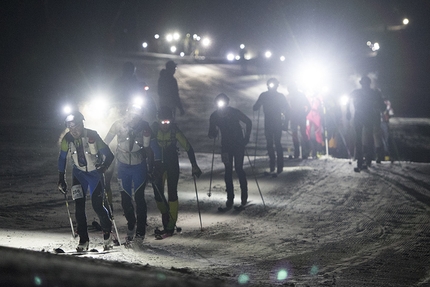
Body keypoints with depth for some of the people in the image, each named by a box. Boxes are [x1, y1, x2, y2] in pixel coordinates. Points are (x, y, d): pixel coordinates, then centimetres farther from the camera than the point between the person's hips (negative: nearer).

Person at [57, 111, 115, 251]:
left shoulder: (92, 136, -22)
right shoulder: (67, 139, -12)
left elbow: (109, 155, -16)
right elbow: (62, 159, 3)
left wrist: (102, 169, -30)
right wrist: (61, 180, 3)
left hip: (95, 173, -3)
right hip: (79, 174, 3)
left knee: (98, 206, -7)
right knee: (79, 206, -9)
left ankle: (107, 234, 19)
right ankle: (83, 241, -2)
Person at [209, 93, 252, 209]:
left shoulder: (234, 112, -15)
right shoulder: (214, 116, -6)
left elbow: (248, 122, -3)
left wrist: (246, 138, -7)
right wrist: (212, 134, -20)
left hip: (239, 144, -3)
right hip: (226, 146, 3)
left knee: (239, 169, -6)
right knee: (228, 170, 0)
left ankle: (244, 194, 11)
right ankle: (230, 197, 5)